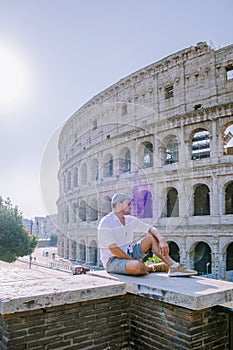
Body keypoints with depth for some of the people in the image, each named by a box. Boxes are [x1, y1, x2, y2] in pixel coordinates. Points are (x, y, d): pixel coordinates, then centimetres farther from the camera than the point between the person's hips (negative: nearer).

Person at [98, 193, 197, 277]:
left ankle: (174, 266, -14)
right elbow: (114, 249, -23)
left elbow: (151, 229, 0)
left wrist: (162, 240, -20)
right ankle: (151, 267, -4)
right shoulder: (106, 223, -17)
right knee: (136, 266, -39)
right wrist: (134, 261, -17)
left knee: (152, 237, -4)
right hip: (112, 260, -8)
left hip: (129, 254, 8)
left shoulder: (130, 220, 5)